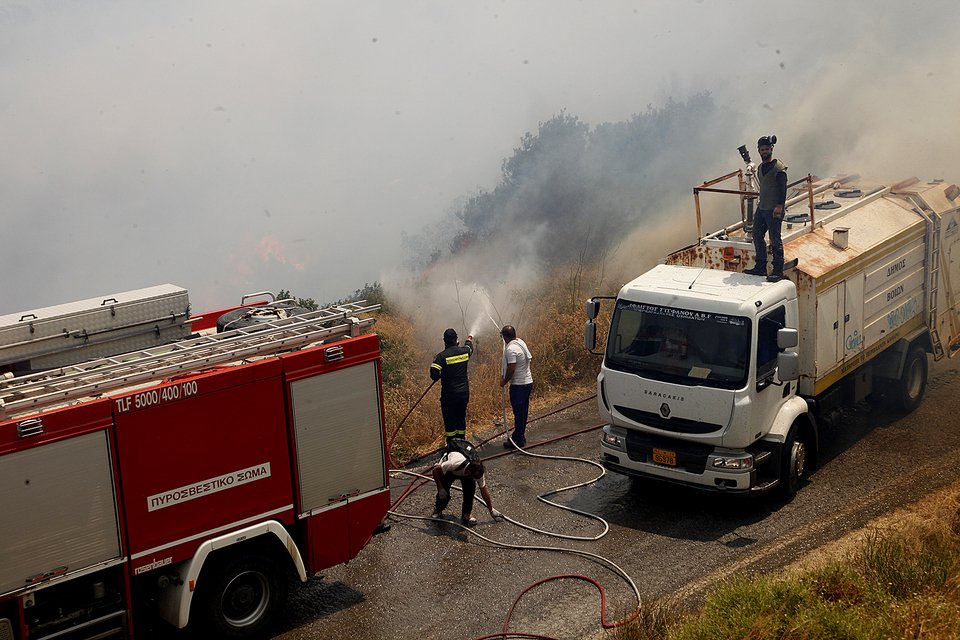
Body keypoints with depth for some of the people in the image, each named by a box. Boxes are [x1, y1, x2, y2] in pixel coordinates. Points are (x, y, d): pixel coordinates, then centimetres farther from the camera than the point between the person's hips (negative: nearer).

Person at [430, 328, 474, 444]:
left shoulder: (441, 356, -15)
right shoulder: (464, 351, -2)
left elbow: (434, 374, -21)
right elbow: (469, 347, 24)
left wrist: (438, 377, 3)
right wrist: (469, 340, 46)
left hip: (449, 395, -4)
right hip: (464, 393, 4)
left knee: (449, 421, 6)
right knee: (461, 419, 17)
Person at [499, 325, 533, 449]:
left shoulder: (511, 349, -21)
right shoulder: (521, 343, 7)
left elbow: (511, 369, -25)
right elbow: (529, 358, 19)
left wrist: (504, 381, -10)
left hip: (518, 385, -9)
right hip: (528, 382, 9)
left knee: (518, 413, -2)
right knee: (523, 411, 15)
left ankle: (518, 439, 3)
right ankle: (521, 436, 24)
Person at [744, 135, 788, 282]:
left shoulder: (778, 167, -10)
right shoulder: (760, 167, 15)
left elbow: (783, 188, -15)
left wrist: (779, 206, -22)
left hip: (774, 210, -9)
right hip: (761, 209, 9)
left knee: (775, 240, -6)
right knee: (757, 236, 11)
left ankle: (778, 271, -2)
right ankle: (760, 267, 19)